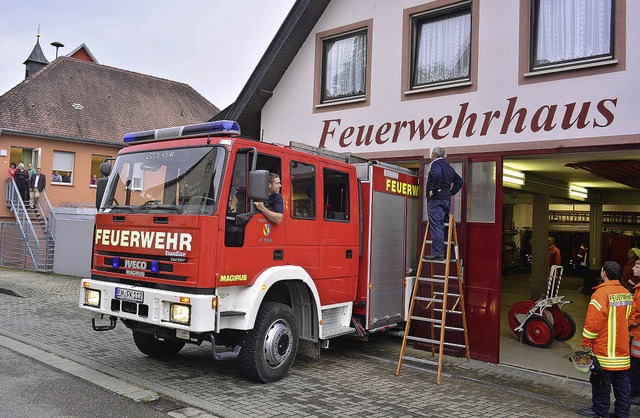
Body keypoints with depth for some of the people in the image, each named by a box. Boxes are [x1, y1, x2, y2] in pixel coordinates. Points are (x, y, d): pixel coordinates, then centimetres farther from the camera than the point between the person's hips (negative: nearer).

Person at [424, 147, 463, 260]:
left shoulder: (435, 164, -7)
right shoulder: (448, 166, 21)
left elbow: (437, 175, -30)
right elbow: (459, 181, 26)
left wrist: (433, 190, -19)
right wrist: (451, 192, 19)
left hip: (436, 199, -9)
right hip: (446, 199, 9)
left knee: (436, 226, -11)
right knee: (441, 226, 14)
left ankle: (437, 253, -14)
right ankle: (442, 252, 16)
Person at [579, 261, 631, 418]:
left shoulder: (601, 293, -18)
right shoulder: (626, 293, 5)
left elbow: (593, 322, -18)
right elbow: (627, 319, 16)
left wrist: (586, 343, -9)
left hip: (604, 349, -7)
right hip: (622, 350, 7)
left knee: (601, 382, 5)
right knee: (621, 383, 13)